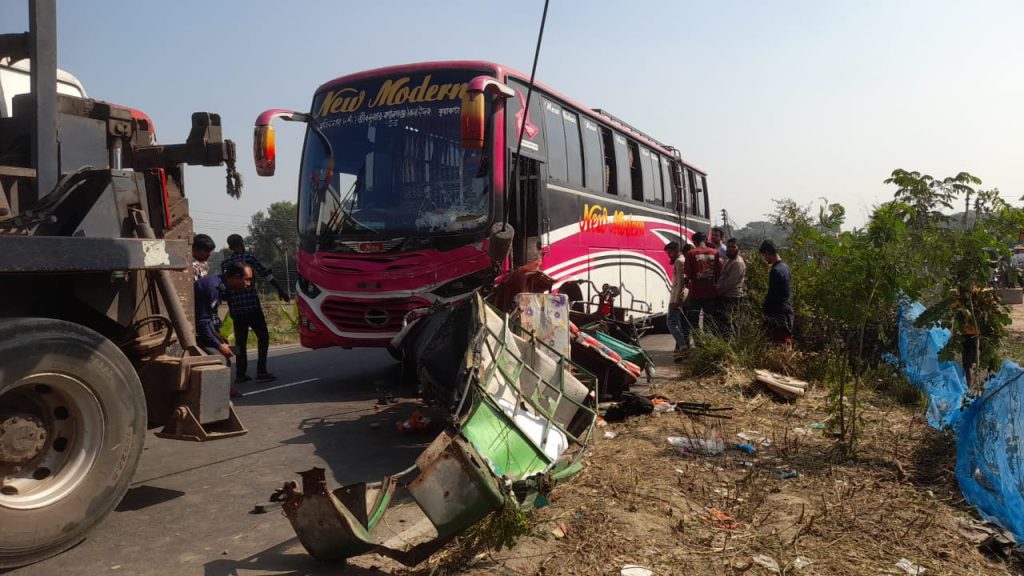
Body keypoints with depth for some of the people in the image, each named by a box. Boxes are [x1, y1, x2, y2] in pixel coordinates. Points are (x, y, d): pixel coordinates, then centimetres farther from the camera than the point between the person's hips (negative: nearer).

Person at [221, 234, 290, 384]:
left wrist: (230, 307, 19)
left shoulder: (224, 263, 9)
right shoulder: (249, 258, -3)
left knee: (240, 340, 10)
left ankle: (240, 374, 10)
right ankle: (261, 372, -5)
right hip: (252, 305, -4)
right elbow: (266, 275, -5)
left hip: (236, 308, 5)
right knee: (263, 336, 2)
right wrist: (280, 289, 2)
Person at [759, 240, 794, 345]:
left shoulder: (775, 271, -19)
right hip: (788, 309, 10)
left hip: (779, 313, -10)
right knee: (787, 342, 15)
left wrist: (766, 313, -8)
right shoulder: (785, 266, 10)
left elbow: (772, 295, -17)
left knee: (779, 345, -6)